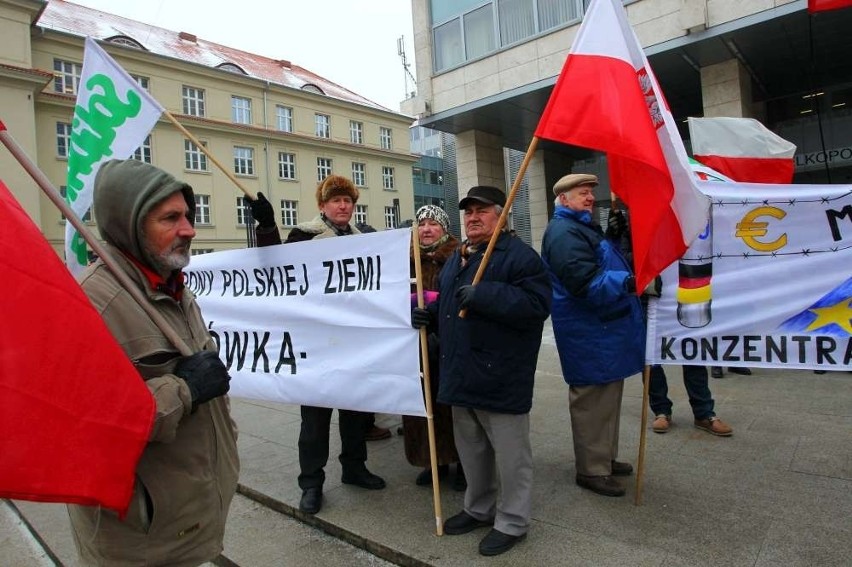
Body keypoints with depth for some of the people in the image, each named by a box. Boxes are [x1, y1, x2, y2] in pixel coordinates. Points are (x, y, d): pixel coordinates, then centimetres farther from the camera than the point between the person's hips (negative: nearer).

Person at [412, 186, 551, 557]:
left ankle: (512, 522, 24)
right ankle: (479, 508, 39)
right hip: (462, 375, 8)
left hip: (501, 377, -8)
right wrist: (429, 314, 4)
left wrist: (484, 295, -28)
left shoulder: (520, 255, -11)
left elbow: (537, 304, -23)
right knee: (471, 450, 21)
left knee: (509, 455, 7)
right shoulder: (455, 259, 16)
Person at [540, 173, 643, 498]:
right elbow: (585, 282, -29)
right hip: (590, 334, -11)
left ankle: (606, 458, 34)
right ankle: (592, 470, 11)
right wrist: (627, 282, -36)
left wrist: (631, 277, 26)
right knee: (593, 401, -2)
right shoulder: (564, 233, -16)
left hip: (603, 328, 11)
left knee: (607, 396, 19)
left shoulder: (582, 228, 21)